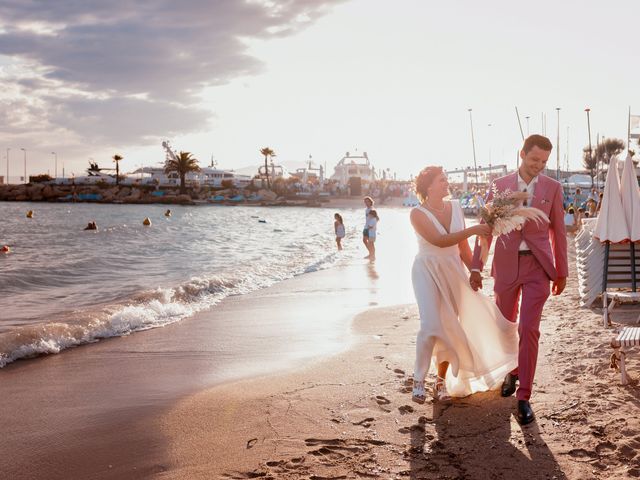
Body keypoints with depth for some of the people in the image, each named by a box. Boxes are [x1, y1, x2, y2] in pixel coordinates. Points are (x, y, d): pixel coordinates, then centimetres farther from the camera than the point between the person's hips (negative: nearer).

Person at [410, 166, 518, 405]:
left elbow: (463, 247, 11)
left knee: (450, 327, 3)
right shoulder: (418, 213, -10)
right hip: (428, 272, -5)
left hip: (453, 272, 5)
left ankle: (441, 381, 16)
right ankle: (418, 381, -6)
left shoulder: (455, 208, 5)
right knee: (431, 325, -17)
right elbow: (440, 241, -22)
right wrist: (473, 230, -25)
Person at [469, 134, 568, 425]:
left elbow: (558, 231, 6)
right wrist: (476, 267, 2)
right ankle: (512, 371, 39)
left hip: (537, 266, -1)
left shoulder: (552, 188, 2)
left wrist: (561, 271, 7)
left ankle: (523, 396, -3)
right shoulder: (499, 186, 2)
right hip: (506, 264, 2)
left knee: (529, 329, -9)